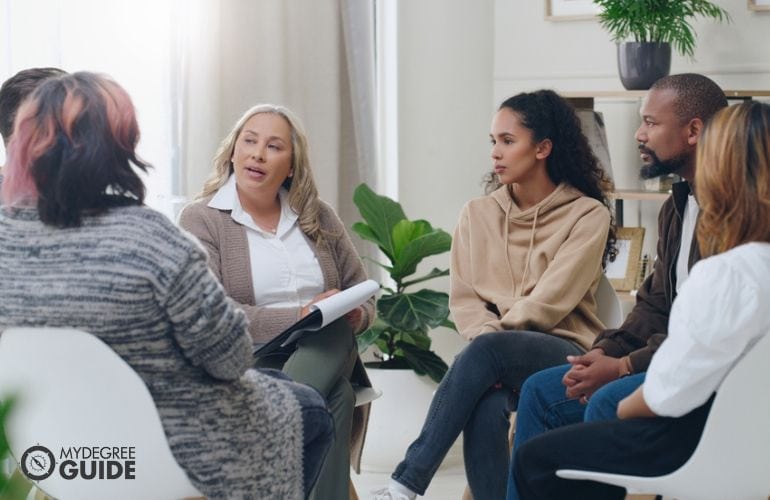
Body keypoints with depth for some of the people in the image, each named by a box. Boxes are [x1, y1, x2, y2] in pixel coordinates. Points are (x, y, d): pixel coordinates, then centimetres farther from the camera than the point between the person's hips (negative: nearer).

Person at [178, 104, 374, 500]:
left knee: (336, 332, -33)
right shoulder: (201, 221, 1)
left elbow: (363, 295, 17)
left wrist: (356, 315, -8)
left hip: (321, 359, 4)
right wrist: (298, 317, -20)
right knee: (333, 398, -34)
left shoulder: (319, 218, 15)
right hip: (246, 363, -4)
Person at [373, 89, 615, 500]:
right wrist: (490, 335, -13)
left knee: (485, 351, -36)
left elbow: (549, 301, -9)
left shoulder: (587, 215, 1)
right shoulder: (477, 214, 14)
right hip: (500, 362, 3)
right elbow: (463, 298, 6)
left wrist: (494, 339, -11)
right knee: (486, 408, -35)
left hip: (563, 355, -3)